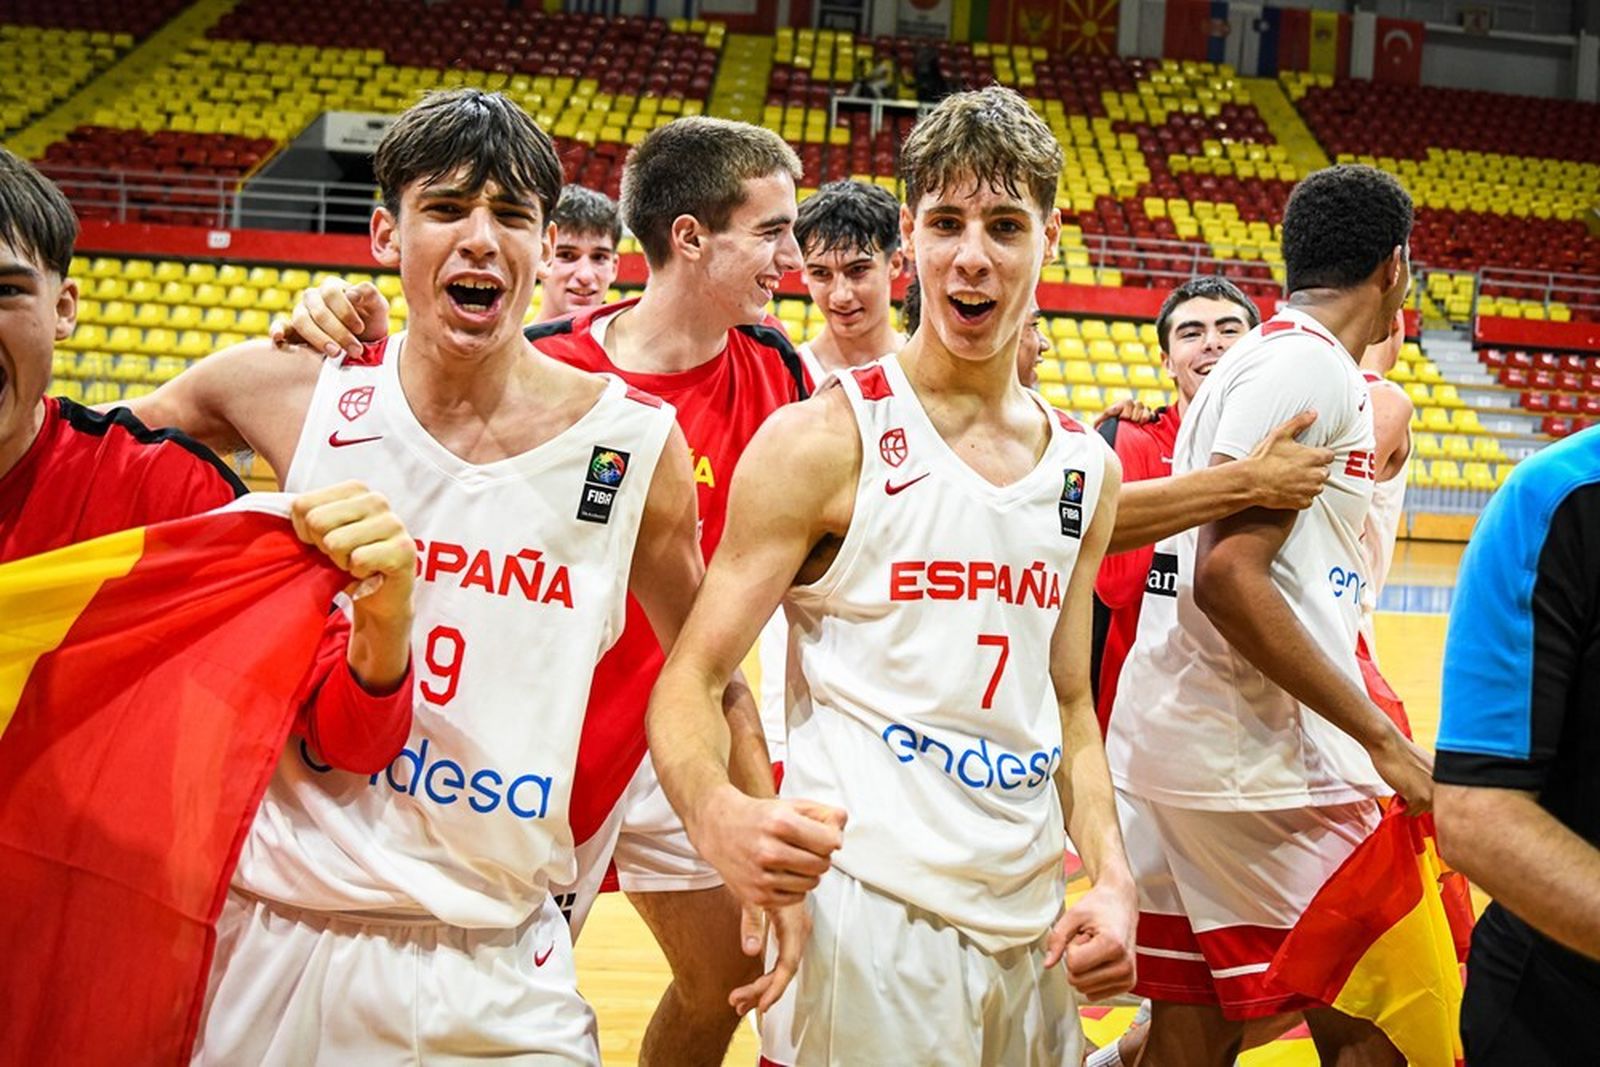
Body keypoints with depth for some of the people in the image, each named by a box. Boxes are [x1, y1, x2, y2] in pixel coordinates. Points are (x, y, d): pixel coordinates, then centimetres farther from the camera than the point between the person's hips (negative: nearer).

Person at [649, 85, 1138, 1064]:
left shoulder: (1087, 468, 9)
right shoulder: (821, 442, -9)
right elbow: (692, 678, -10)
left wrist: (1111, 878, 2)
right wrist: (717, 811, -31)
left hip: (1031, 930, 6)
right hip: (868, 919, -6)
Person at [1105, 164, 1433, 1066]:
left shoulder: (1252, 361, 17)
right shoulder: (1310, 366, -11)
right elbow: (1230, 577, -20)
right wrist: (1384, 741, -18)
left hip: (1169, 748, 9)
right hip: (1261, 765, -9)